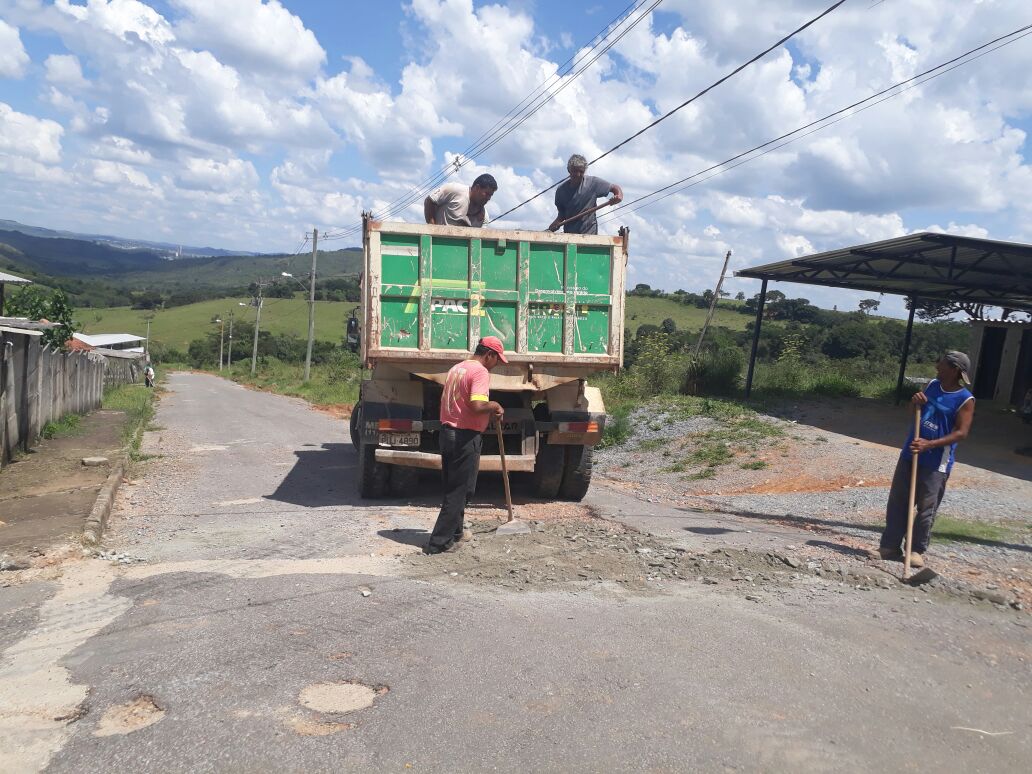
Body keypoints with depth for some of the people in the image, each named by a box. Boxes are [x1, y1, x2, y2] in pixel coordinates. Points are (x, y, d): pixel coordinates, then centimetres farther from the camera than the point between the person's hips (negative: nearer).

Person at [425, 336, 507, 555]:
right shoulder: (480, 372, -14)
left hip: (448, 432, 9)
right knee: (458, 491, -2)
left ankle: (454, 533, 29)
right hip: (465, 437, -9)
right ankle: (439, 542, 0)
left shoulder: (457, 368, 14)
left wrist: (489, 413, 17)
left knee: (452, 486, 18)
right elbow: (477, 406, -28)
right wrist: (494, 406, -8)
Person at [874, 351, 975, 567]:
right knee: (897, 502, 7)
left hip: (937, 462, -6)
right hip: (910, 453, 6)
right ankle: (890, 546, 15)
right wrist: (916, 402, -3)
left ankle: (917, 550, 12)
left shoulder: (965, 400, -11)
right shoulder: (932, 385, 8)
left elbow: (961, 432, -17)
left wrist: (929, 444, -26)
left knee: (926, 508, 1)